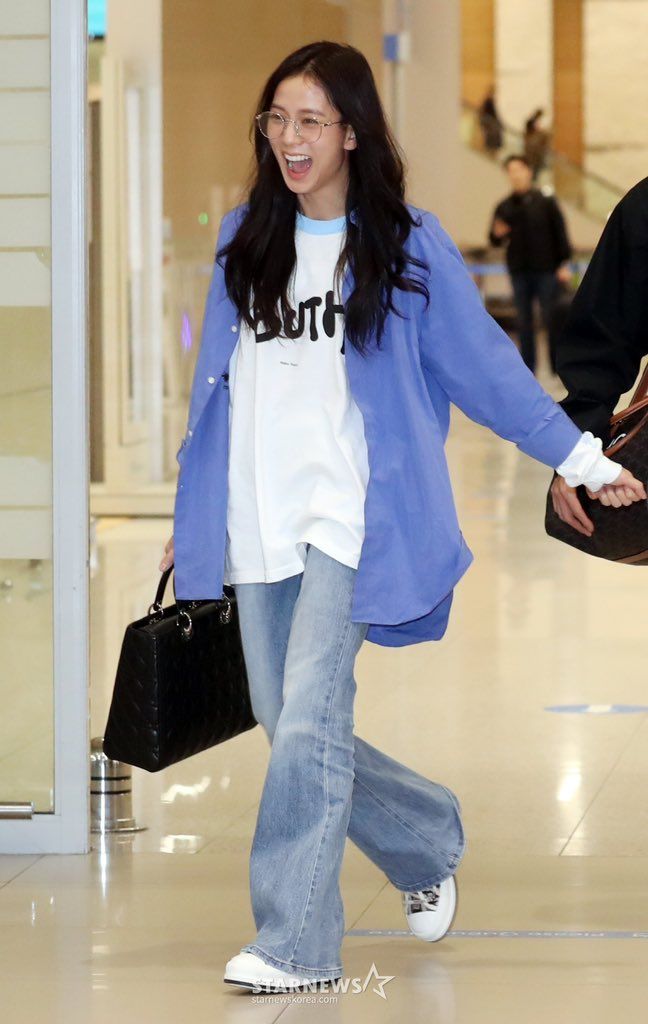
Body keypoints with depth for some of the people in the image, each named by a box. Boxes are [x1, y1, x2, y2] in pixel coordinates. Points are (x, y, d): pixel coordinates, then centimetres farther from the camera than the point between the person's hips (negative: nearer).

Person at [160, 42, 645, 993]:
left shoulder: (407, 246, 0)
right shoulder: (245, 240, 12)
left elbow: (485, 365, 4)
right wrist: (191, 512, 20)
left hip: (351, 517, -5)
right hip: (256, 523, 5)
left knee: (310, 724, -15)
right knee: (292, 732, 6)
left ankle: (296, 942, -10)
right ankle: (430, 836, 30)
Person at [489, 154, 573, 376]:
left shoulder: (546, 202, 0)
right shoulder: (504, 207, 8)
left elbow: (560, 233, 1)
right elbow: (494, 241, 12)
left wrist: (564, 264, -6)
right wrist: (497, 235, -12)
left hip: (546, 270, -3)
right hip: (519, 272, 3)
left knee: (552, 320, -1)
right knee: (524, 322, 4)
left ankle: (559, 369, 6)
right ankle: (528, 372, 8)